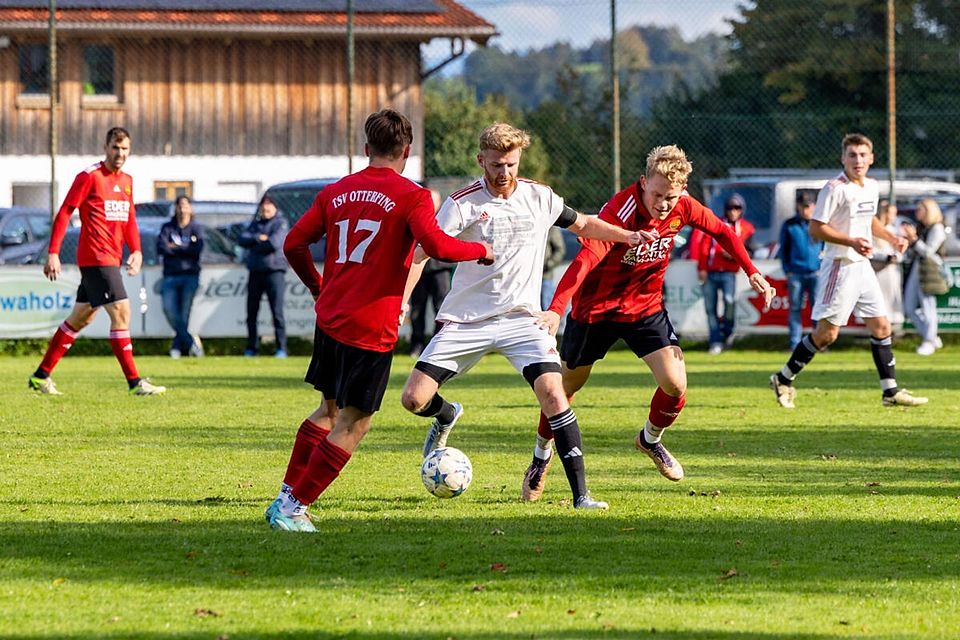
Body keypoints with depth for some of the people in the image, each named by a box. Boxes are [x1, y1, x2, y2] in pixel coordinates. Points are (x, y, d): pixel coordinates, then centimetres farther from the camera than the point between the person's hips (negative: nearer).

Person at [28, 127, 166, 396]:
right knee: (121, 312, -13)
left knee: (81, 318, 14)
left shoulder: (126, 180, 14)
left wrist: (136, 251, 6)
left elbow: (129, 219, 22)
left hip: (111, 259, 9)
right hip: (96, 258, -9)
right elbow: (64, 213, -9)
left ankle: (41, 376, 22)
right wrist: (53, 253, -14)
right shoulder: (90, 176, -9)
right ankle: (135, 382, -12)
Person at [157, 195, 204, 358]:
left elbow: (197, 249, -7)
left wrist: (174, 247, -4)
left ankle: (177, 346, 3)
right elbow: (160, 247, -3)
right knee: (169, 309, -16)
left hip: (190, 275, -1)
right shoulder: (167, 228, 12)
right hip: (170, 276, 1)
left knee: (184, 313, -6)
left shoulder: (196, 228, 9)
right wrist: (184, 249, -5)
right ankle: (190, 342, -9)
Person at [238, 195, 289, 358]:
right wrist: (258, 238, -11)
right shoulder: (256, 223, 18)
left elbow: (275, 242, -14)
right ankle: (252, 347, 14)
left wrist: (254, 245, -2)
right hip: (255, 271, 6)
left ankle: (281, 348, -9)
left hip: (274, 271, -6)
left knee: (277, 312, -10)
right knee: (251, 312, 7)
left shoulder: (281, 223, 1)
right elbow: (242, 239, 4)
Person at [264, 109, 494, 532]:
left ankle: (286, 497, 22)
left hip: (330, 318, 7)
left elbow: (294, 244, 11)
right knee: (354, 422, 2)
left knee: (330, 409, 23)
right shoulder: (411, 196, -7)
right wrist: (480, 251, -2)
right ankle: (294, 508, 0)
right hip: (372, 326, -7)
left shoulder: (336, 192, 10)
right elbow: (436, 246, -20)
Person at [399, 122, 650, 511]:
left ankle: (580, 494, -17)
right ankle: (447, 416, 33)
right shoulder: (463, 203, -8)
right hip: (466, 319, -1)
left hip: (523, 319, 1)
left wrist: (628, 236, 8)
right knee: (414, 399, -7)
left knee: (552, 393, -21)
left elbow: (583, 225, 21)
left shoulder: (540, 198, 3)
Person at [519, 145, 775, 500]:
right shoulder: (619, 211, -31)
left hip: (646, 307, 4)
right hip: (595, 308, -4)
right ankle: (541, 457, 38)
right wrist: (555, 310, -55)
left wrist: (752, 273, 1)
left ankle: (650, 440, 20)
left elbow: (722, 232, 7)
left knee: (675, 384, -13)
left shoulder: (682, 208, -14)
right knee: (566, 386, 12)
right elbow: (585, 259, -43)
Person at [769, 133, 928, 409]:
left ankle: (891, 391, 12)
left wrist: (891, 237, 15)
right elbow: (815, 228, -17)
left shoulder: (872, 187, 11)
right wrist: (852, 241, -25)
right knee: (827, 332, -8)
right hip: (840, 265, -8)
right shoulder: (834, 189, -14)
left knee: (881, 327, 7)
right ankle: (784, 379, 6)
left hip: (863, 267, 8)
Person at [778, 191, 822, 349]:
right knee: (795, 309, 1)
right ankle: (795, 344, 3)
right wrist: (787, 271, 3)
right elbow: (784, 250, 11)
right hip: (795, 274, 1)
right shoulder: (789, 225, 8)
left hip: (815, 273, -1)